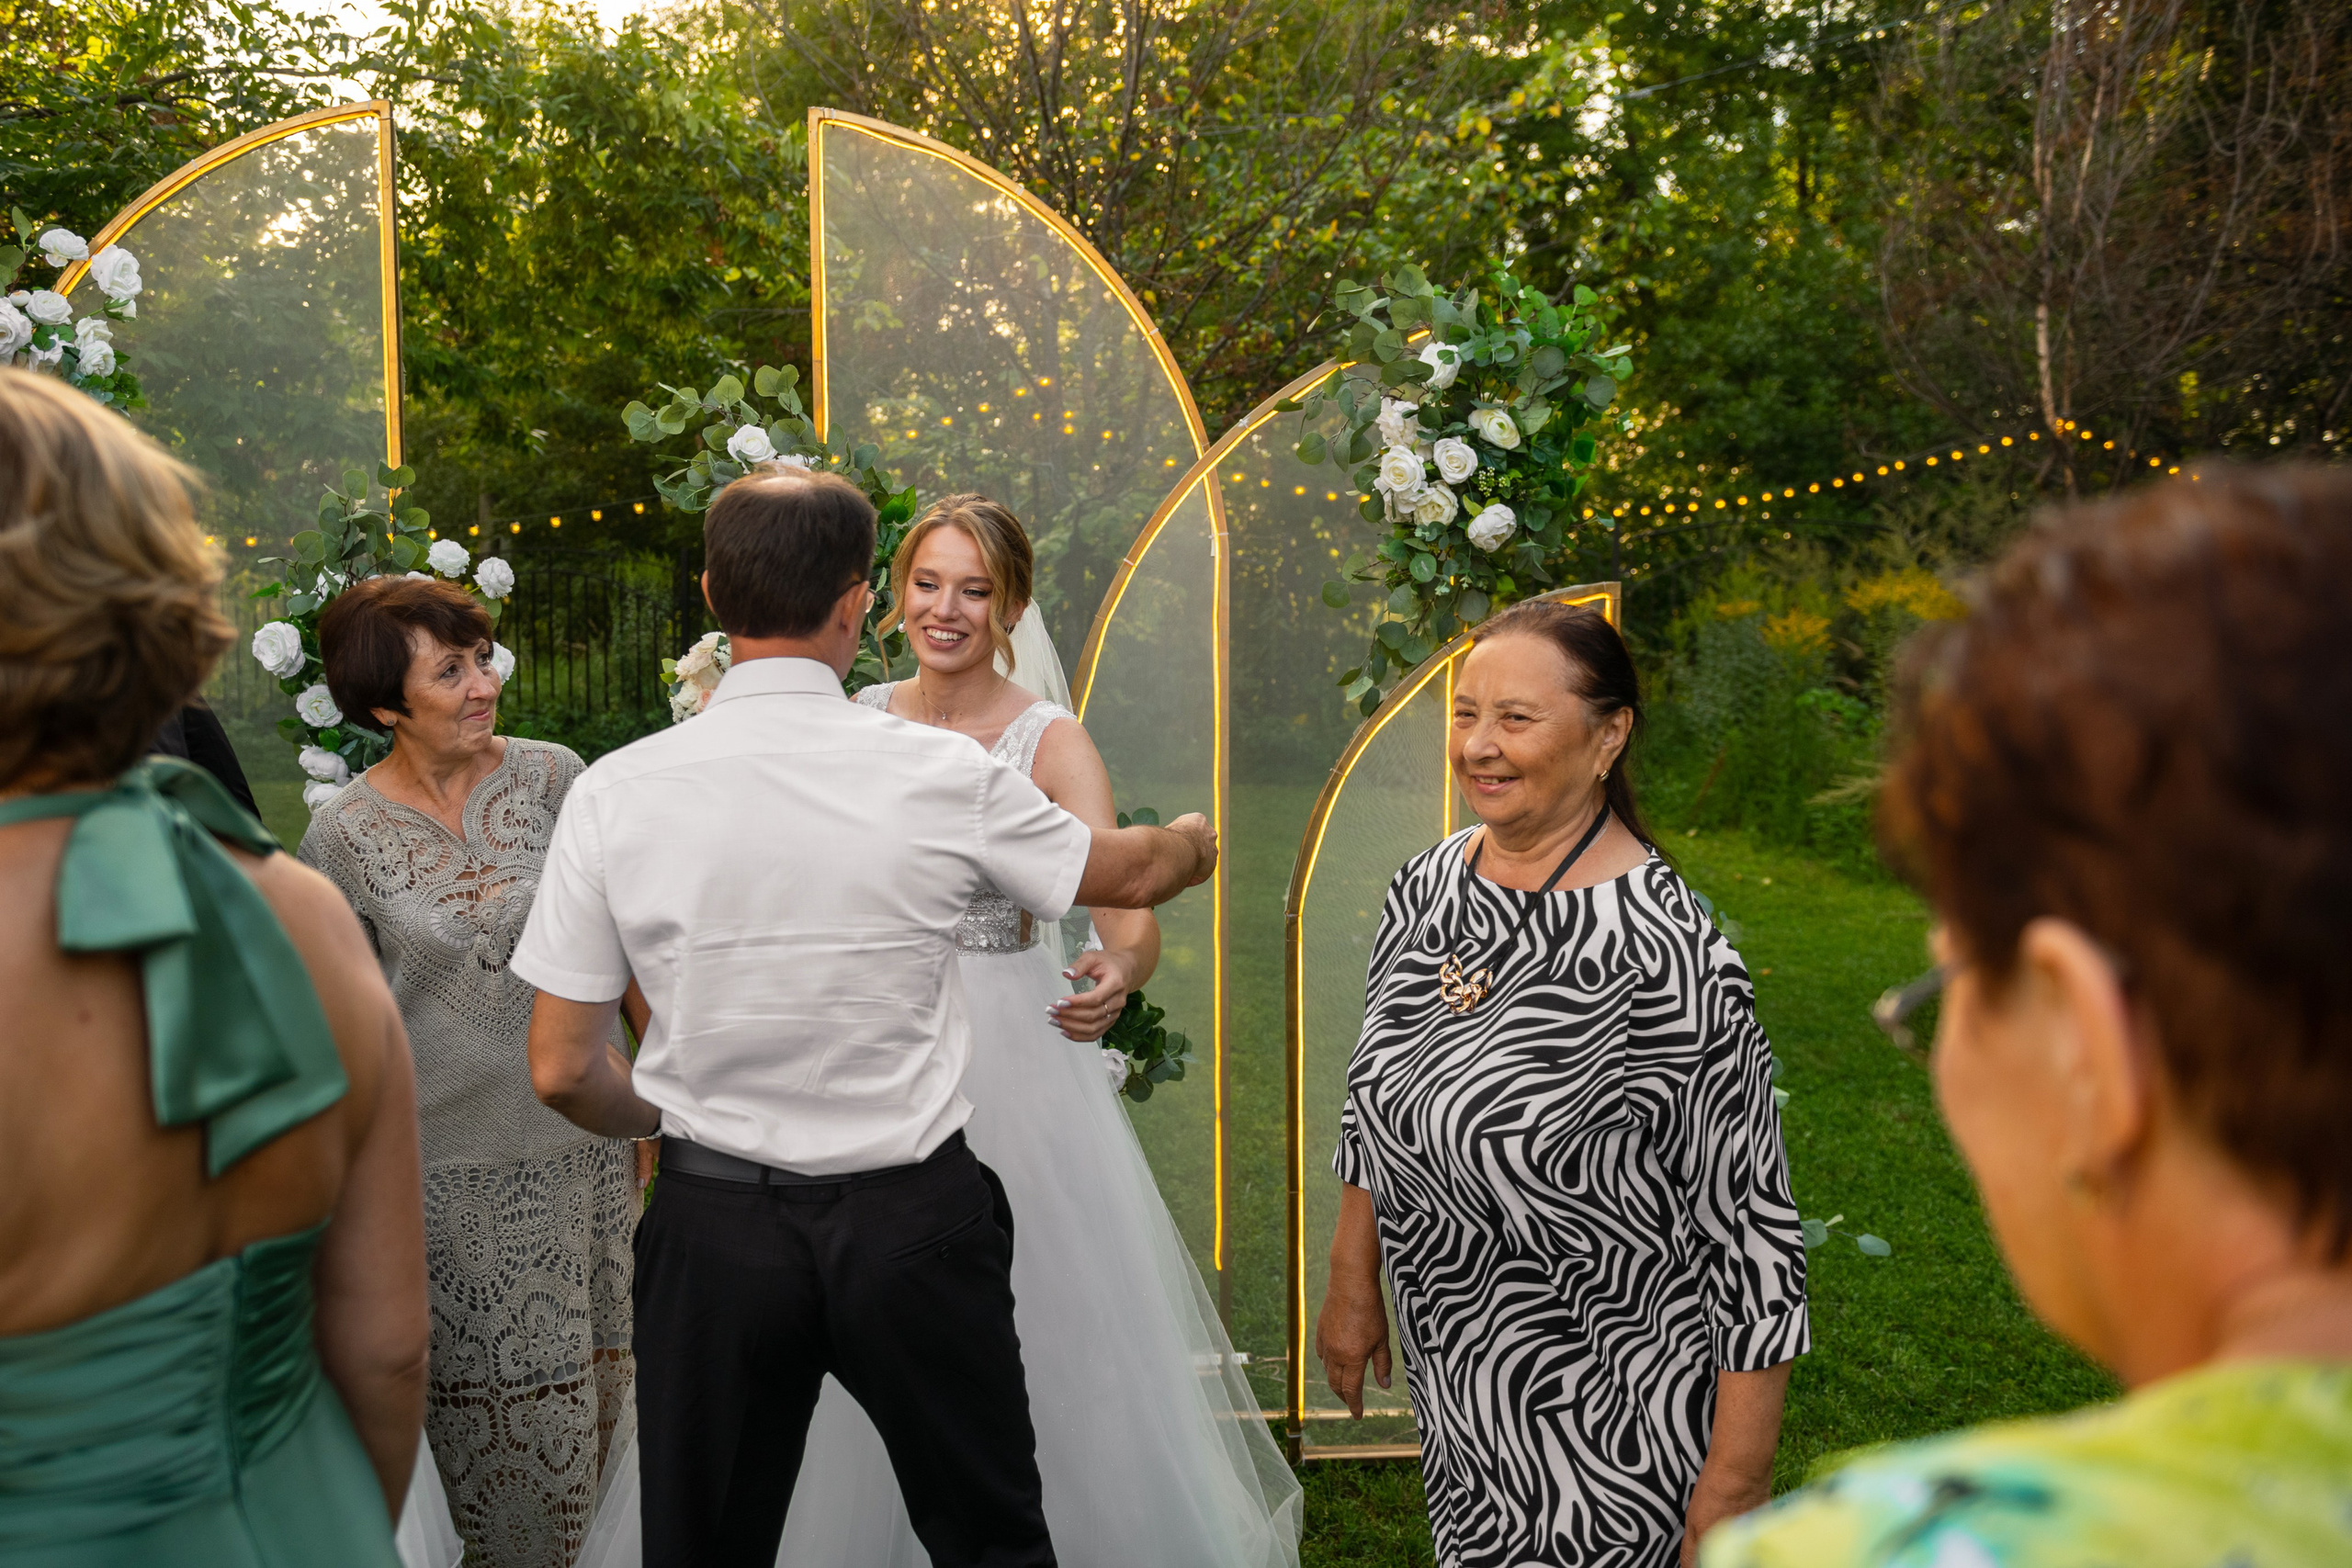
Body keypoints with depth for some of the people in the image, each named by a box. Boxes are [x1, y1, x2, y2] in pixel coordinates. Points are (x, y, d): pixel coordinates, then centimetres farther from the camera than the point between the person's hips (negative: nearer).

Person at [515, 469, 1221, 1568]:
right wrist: (1194, 840, 29)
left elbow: (563, 1071, -5)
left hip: (712, 1228, 1)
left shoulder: (615, 794, -10)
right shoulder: (942, 777, -12)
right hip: (913, 1220, -1)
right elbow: (1127, 876, 6)